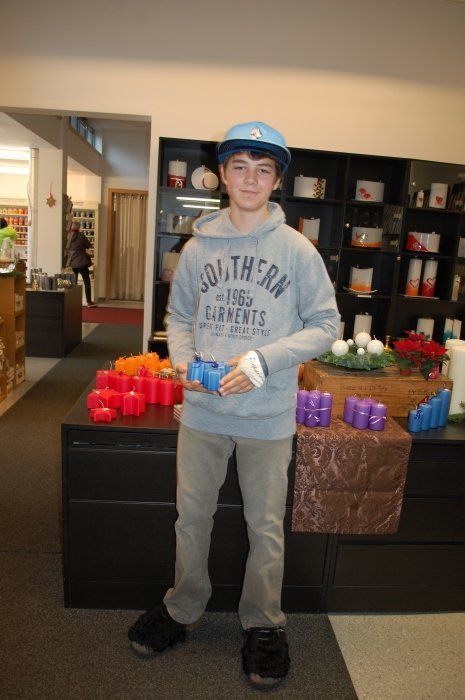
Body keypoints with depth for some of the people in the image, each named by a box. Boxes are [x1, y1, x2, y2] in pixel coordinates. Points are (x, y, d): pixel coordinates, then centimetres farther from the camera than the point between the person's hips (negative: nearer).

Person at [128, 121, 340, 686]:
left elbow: (326, 324, -4)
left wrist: (263, 360, -17)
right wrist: (182, 358, -8)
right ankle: (183, 610, 41)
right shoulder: (199, 247, 3)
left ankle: (263, 624, 36)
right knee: (191, 516, 17)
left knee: (266, 526, 12)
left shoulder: (297, 249, -5)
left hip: (268, 416, -2)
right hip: (202, 411, 3)